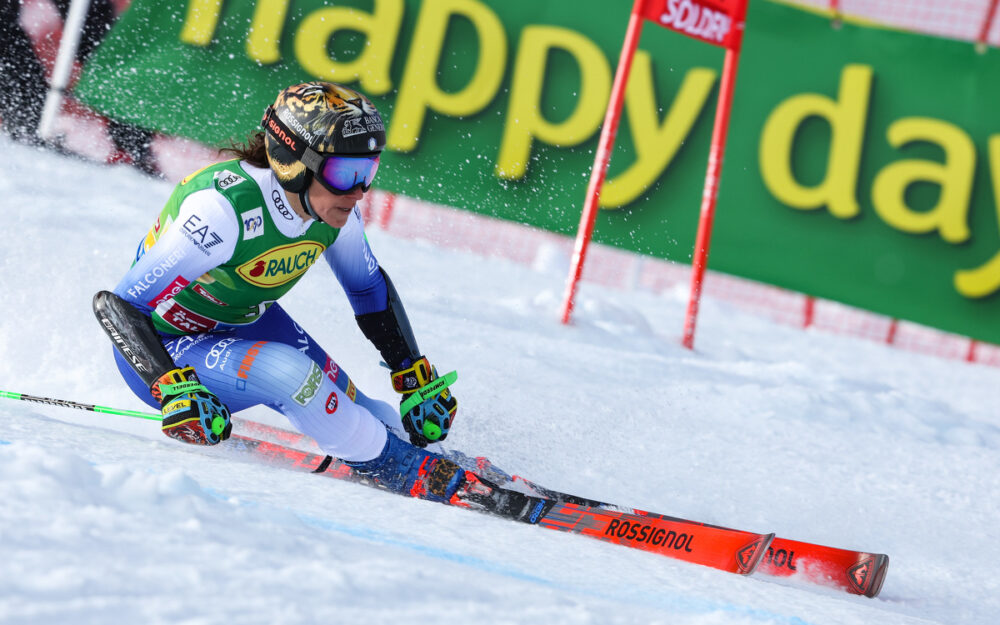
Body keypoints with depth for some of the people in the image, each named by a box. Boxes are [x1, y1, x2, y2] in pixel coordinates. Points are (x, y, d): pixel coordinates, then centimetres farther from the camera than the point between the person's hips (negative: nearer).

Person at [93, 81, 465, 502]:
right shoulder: (225, 207, -36)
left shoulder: (334, 206, -15)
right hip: (164, 347, -7)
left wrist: (416, 377, 0)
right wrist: (174, 390, -48)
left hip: (245, 321, 7)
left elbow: (369, 289, 6)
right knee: (289, 373, -30)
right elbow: (117, 307, -35)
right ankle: (418, 478, -14)